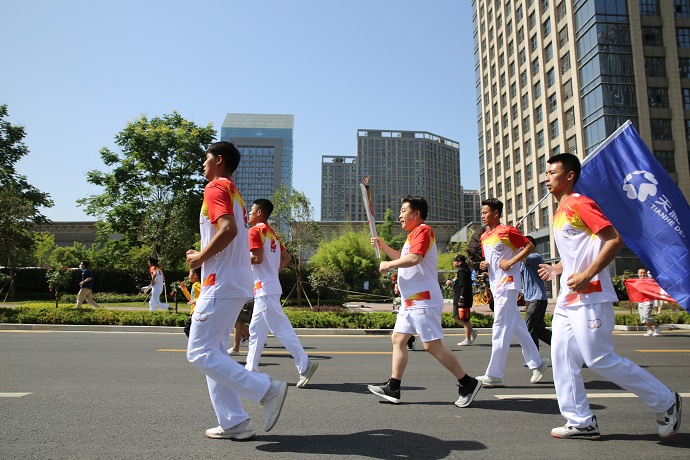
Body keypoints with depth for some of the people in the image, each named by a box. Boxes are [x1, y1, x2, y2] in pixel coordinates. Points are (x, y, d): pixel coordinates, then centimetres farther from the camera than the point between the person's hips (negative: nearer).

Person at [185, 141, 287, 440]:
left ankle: (267, 390, -8)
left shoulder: (215, 187, -8)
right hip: (236, 284, 10)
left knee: (200, 353, -6)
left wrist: (200, 257, -13)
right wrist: (203, 257, 14)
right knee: (214, 353, 12)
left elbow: (228, 228, -25)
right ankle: (234, 423, 14)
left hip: (221, 285, -10)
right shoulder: (234, 193, 22)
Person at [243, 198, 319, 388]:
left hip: (264, 289, -10)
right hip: (270, 286, 10)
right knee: (256, 330, 14)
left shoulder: (255, 231, -9)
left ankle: (304, 364, -8)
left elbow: (257, 258, -20)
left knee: (281, 329, -9)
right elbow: (286, 257, 18)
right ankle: (251, 369, 20)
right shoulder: (272, 233, 17)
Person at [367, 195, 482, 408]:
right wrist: (383, 246, 20)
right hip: (411, 301, 11)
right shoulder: (413, 234, 21)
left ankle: (468, 383, 4)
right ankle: (393, 388, 11)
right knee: (398, 339, 8)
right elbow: (403, 257, 33)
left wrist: (388, 265, -14)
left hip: (423, 300, -11)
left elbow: (414, 258, -27)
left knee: (432, 345, -9)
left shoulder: (423, 230, -12)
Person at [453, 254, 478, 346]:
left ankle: (468, 339, 6)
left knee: (465, 319, -3)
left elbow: (464, 286, -22)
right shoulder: (461, 271, 17)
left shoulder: (462, 271, -16)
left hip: (463, 300, -11)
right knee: (456, 317, 14)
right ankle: (472, 331, 20)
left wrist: (461, 300, -23)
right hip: (458, 300, 11)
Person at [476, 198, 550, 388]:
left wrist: (511, 261, -16)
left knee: (500, 329, -8)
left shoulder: (507, 231, -9)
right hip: (495, 286, 9)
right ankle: (537, 363, 24)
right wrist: (484, 264, 2)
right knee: (517, 327, 13)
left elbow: (530, 246, -7)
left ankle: (494, 375, -4)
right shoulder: (484, 236, 15)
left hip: (507, 285, -9)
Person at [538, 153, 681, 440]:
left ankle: (665, 402, 14)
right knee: (563, 360, 6)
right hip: (567, 299, 10)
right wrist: (557, 270, 17)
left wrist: (587, 275, -23)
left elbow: (615, 239, -18)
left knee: (600, 360, -6)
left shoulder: (580, 204, -10)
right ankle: (581, 422, 15)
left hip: (590, 297, -10)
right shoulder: (560, 212, 18)